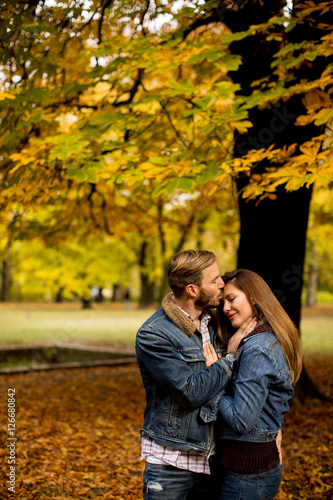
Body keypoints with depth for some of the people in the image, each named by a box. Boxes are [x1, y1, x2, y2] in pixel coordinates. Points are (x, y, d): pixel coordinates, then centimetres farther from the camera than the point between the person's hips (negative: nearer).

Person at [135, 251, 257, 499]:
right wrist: (230, 356, -14)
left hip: (213, 456, 6)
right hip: (171, 461, -6)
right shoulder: (152, 335, -17)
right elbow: (191, 392, -23)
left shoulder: (213, 322, 4)